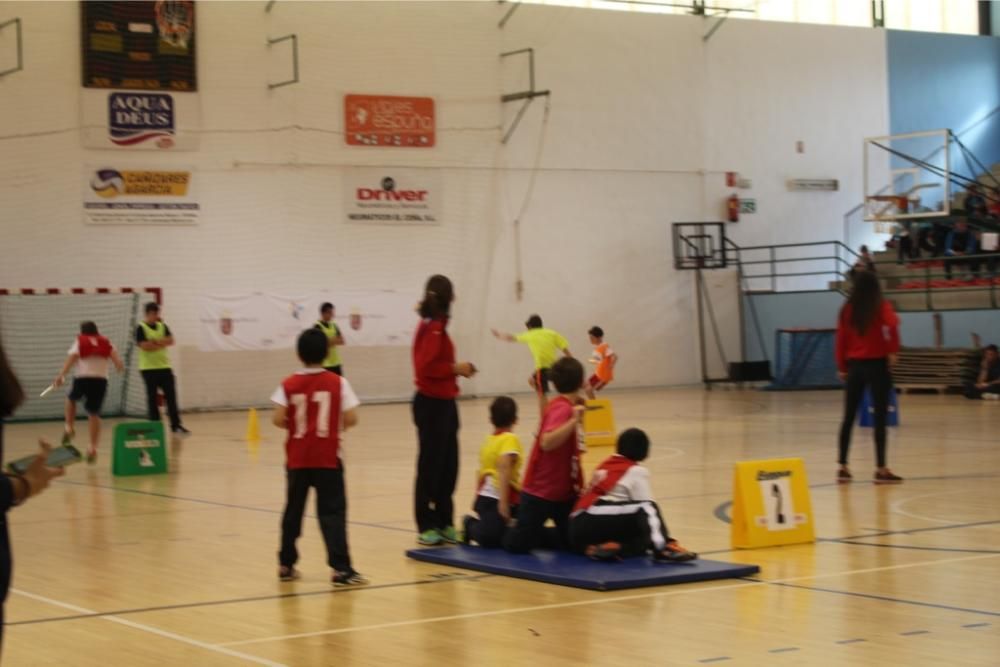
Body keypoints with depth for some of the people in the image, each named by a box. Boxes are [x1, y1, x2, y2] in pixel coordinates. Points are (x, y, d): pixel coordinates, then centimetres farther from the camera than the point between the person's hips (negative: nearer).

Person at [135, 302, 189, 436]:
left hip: (164, 367, 5)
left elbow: (170, 340, -2)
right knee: (152, 398, 0)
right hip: (149, 369, -5)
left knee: (171, 396, 2)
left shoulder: (162, 326, 11)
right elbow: (144, 346, -18)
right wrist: (162, 343, -7)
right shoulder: (141, 328, -6)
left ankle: (176, 425, 5)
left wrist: (155, 342, -16)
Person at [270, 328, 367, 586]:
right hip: (327, 458, -2)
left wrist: (295, 425, 10)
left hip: (297, 459, 2)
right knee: (332, 512, -3)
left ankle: (286, 564, 25)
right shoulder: (337, 383, -4)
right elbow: (351, 419, -8)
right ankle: (341, 568, -11)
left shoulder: (289, 384, -2)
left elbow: (278, 419, -10)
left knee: (293, 510, 15)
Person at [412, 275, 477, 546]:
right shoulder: (433, 327, -15)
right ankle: (427, 527, 3)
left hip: (442, 403, 9)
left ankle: (444, 523, 19)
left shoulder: (433, 325, 13)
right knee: (431, 466, -3)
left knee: (447, 465, 12)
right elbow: (426, 366, -23)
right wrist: (455, 368, -14)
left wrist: (457, 369, 5)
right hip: (432, 404, -9)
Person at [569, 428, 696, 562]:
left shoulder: (605, 464, 24)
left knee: (641, 542, 16)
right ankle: (663, 549, -38)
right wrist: (665, 540, 2)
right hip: (598, 522, -8)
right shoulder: (636, 471, 1)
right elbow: (646, 505, -4)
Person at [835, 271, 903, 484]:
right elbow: (892, 325, -23)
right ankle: (881, 470, -2)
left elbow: (841, 338, 4)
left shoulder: (847, 309, 5)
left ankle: (843, 468, 10)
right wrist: (893, 351, -13)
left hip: (854, 365, 4)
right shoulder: (881, 306, -5)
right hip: (876, 364, -4)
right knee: (879, 418, -1)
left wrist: (842, 367, 10)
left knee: (849, 417, 10)